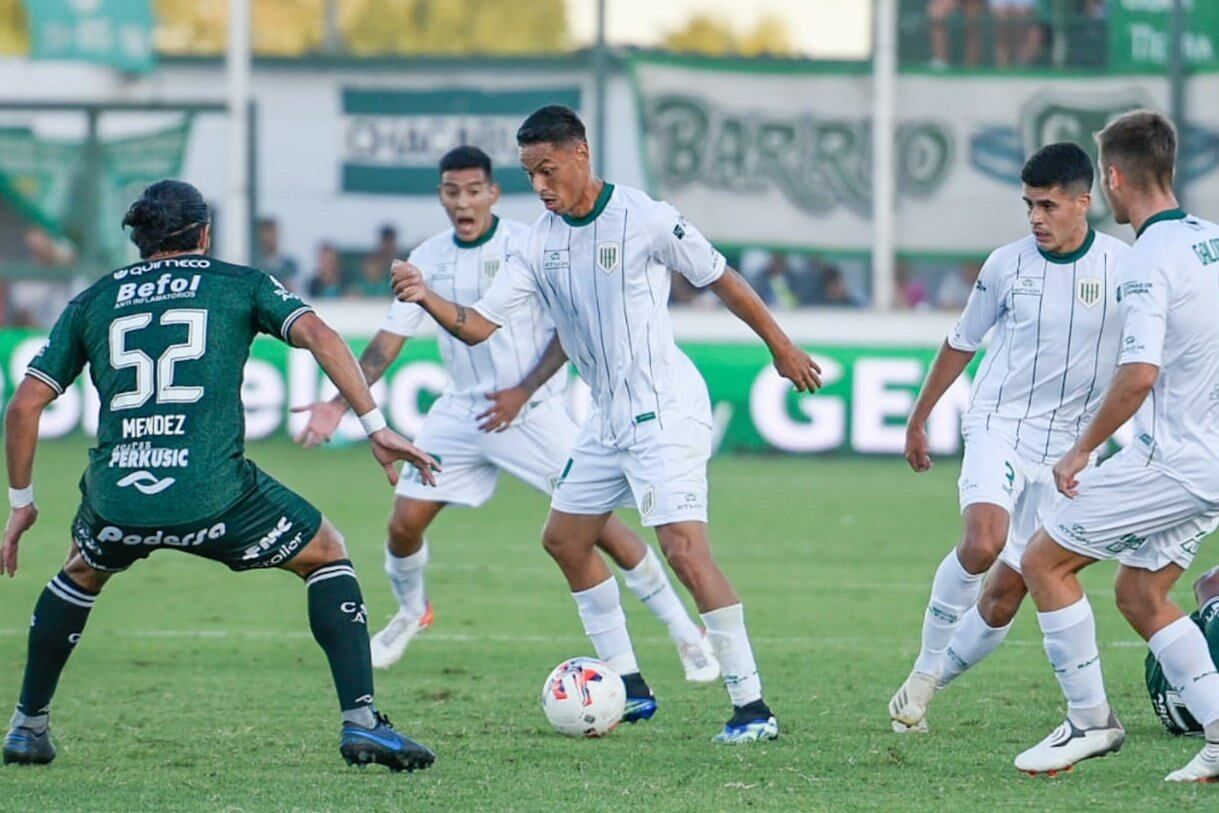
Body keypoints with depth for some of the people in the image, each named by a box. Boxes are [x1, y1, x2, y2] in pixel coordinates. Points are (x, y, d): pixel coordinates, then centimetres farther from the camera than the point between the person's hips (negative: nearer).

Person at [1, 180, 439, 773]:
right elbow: (317, 335, -3)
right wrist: (376, 427, -4)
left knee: (82, 573, 36)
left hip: (115, 497, 3)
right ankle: (360, 720, 4)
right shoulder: (239, 284, 14)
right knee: (327, 557, 19)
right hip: (214, 495, -3)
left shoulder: (93, 301, 20)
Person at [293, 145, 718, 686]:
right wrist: (340, 403, -6)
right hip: (461, 412, 4)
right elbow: (390, 337, 4)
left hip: (532, 411, -4)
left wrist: (523, 392, -16)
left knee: (597, 524, -10)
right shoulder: (428, 259, 1)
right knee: (404, 523, -1)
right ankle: (411, 613, 31)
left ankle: (686, 633, 0)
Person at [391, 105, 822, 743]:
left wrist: (780, 346, 6)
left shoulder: (645, 219, -14)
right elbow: (478, 325, 0)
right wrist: (426, 298, -19)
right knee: (564, 539, 15)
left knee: (685, 549, -18)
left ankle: (752, 707, -17)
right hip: (609, 416, 8)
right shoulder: (540, 244, 4)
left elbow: (719, 279, -3)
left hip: (666, 409, -8)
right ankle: (627, 684, 26)